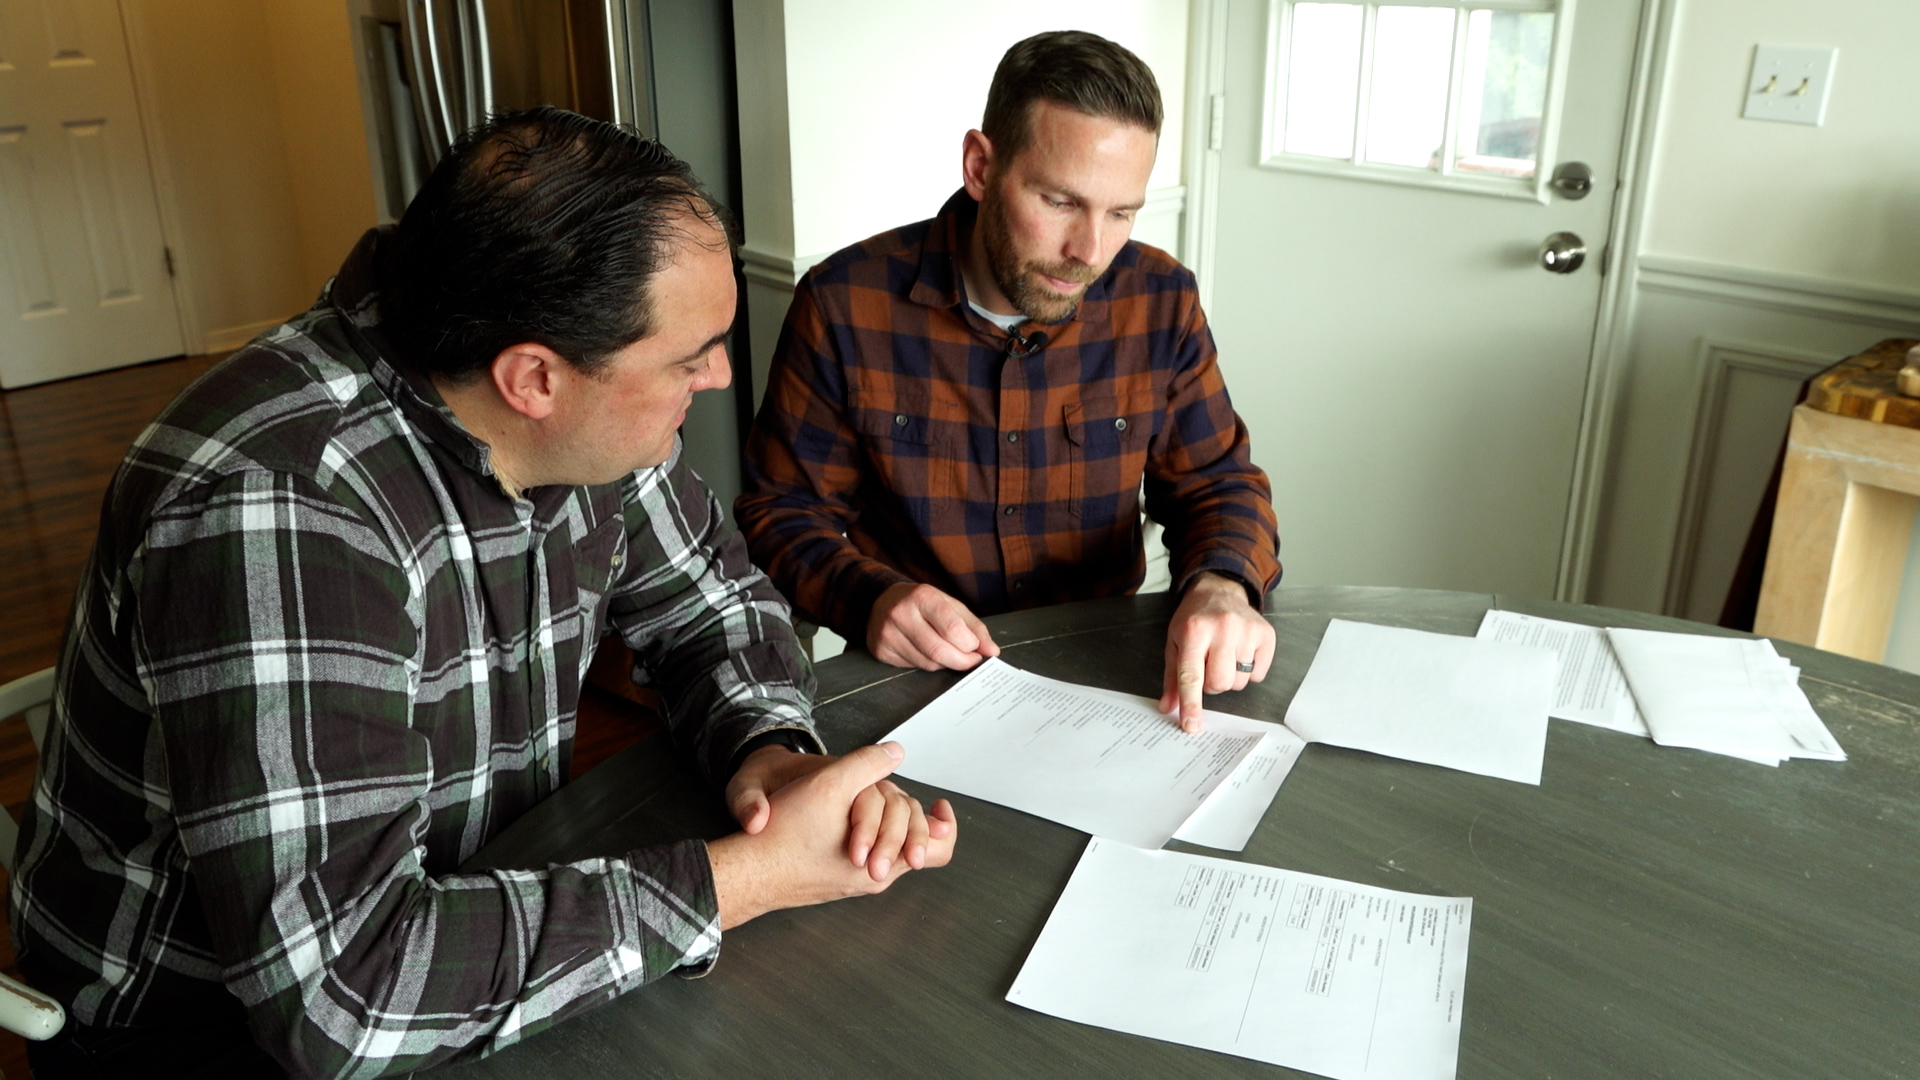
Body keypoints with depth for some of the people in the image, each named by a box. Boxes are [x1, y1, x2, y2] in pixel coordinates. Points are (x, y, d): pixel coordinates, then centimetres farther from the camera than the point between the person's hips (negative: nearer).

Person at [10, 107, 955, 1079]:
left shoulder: (576, 418, -10)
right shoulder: (276, 509, -32)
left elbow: (710, 596, 4)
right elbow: (338, 988, -34)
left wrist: (773, 747, -17)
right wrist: (744, 880, -32)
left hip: (472, 901, 7)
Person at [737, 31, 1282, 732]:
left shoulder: (1161, 302, -3)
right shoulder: (844, 304, -10)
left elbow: (1217, 483, 5)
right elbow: (781, 514, -2)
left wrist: (1221, 585, -19)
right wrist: (869, 600, -23)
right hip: (909, 685, -2)